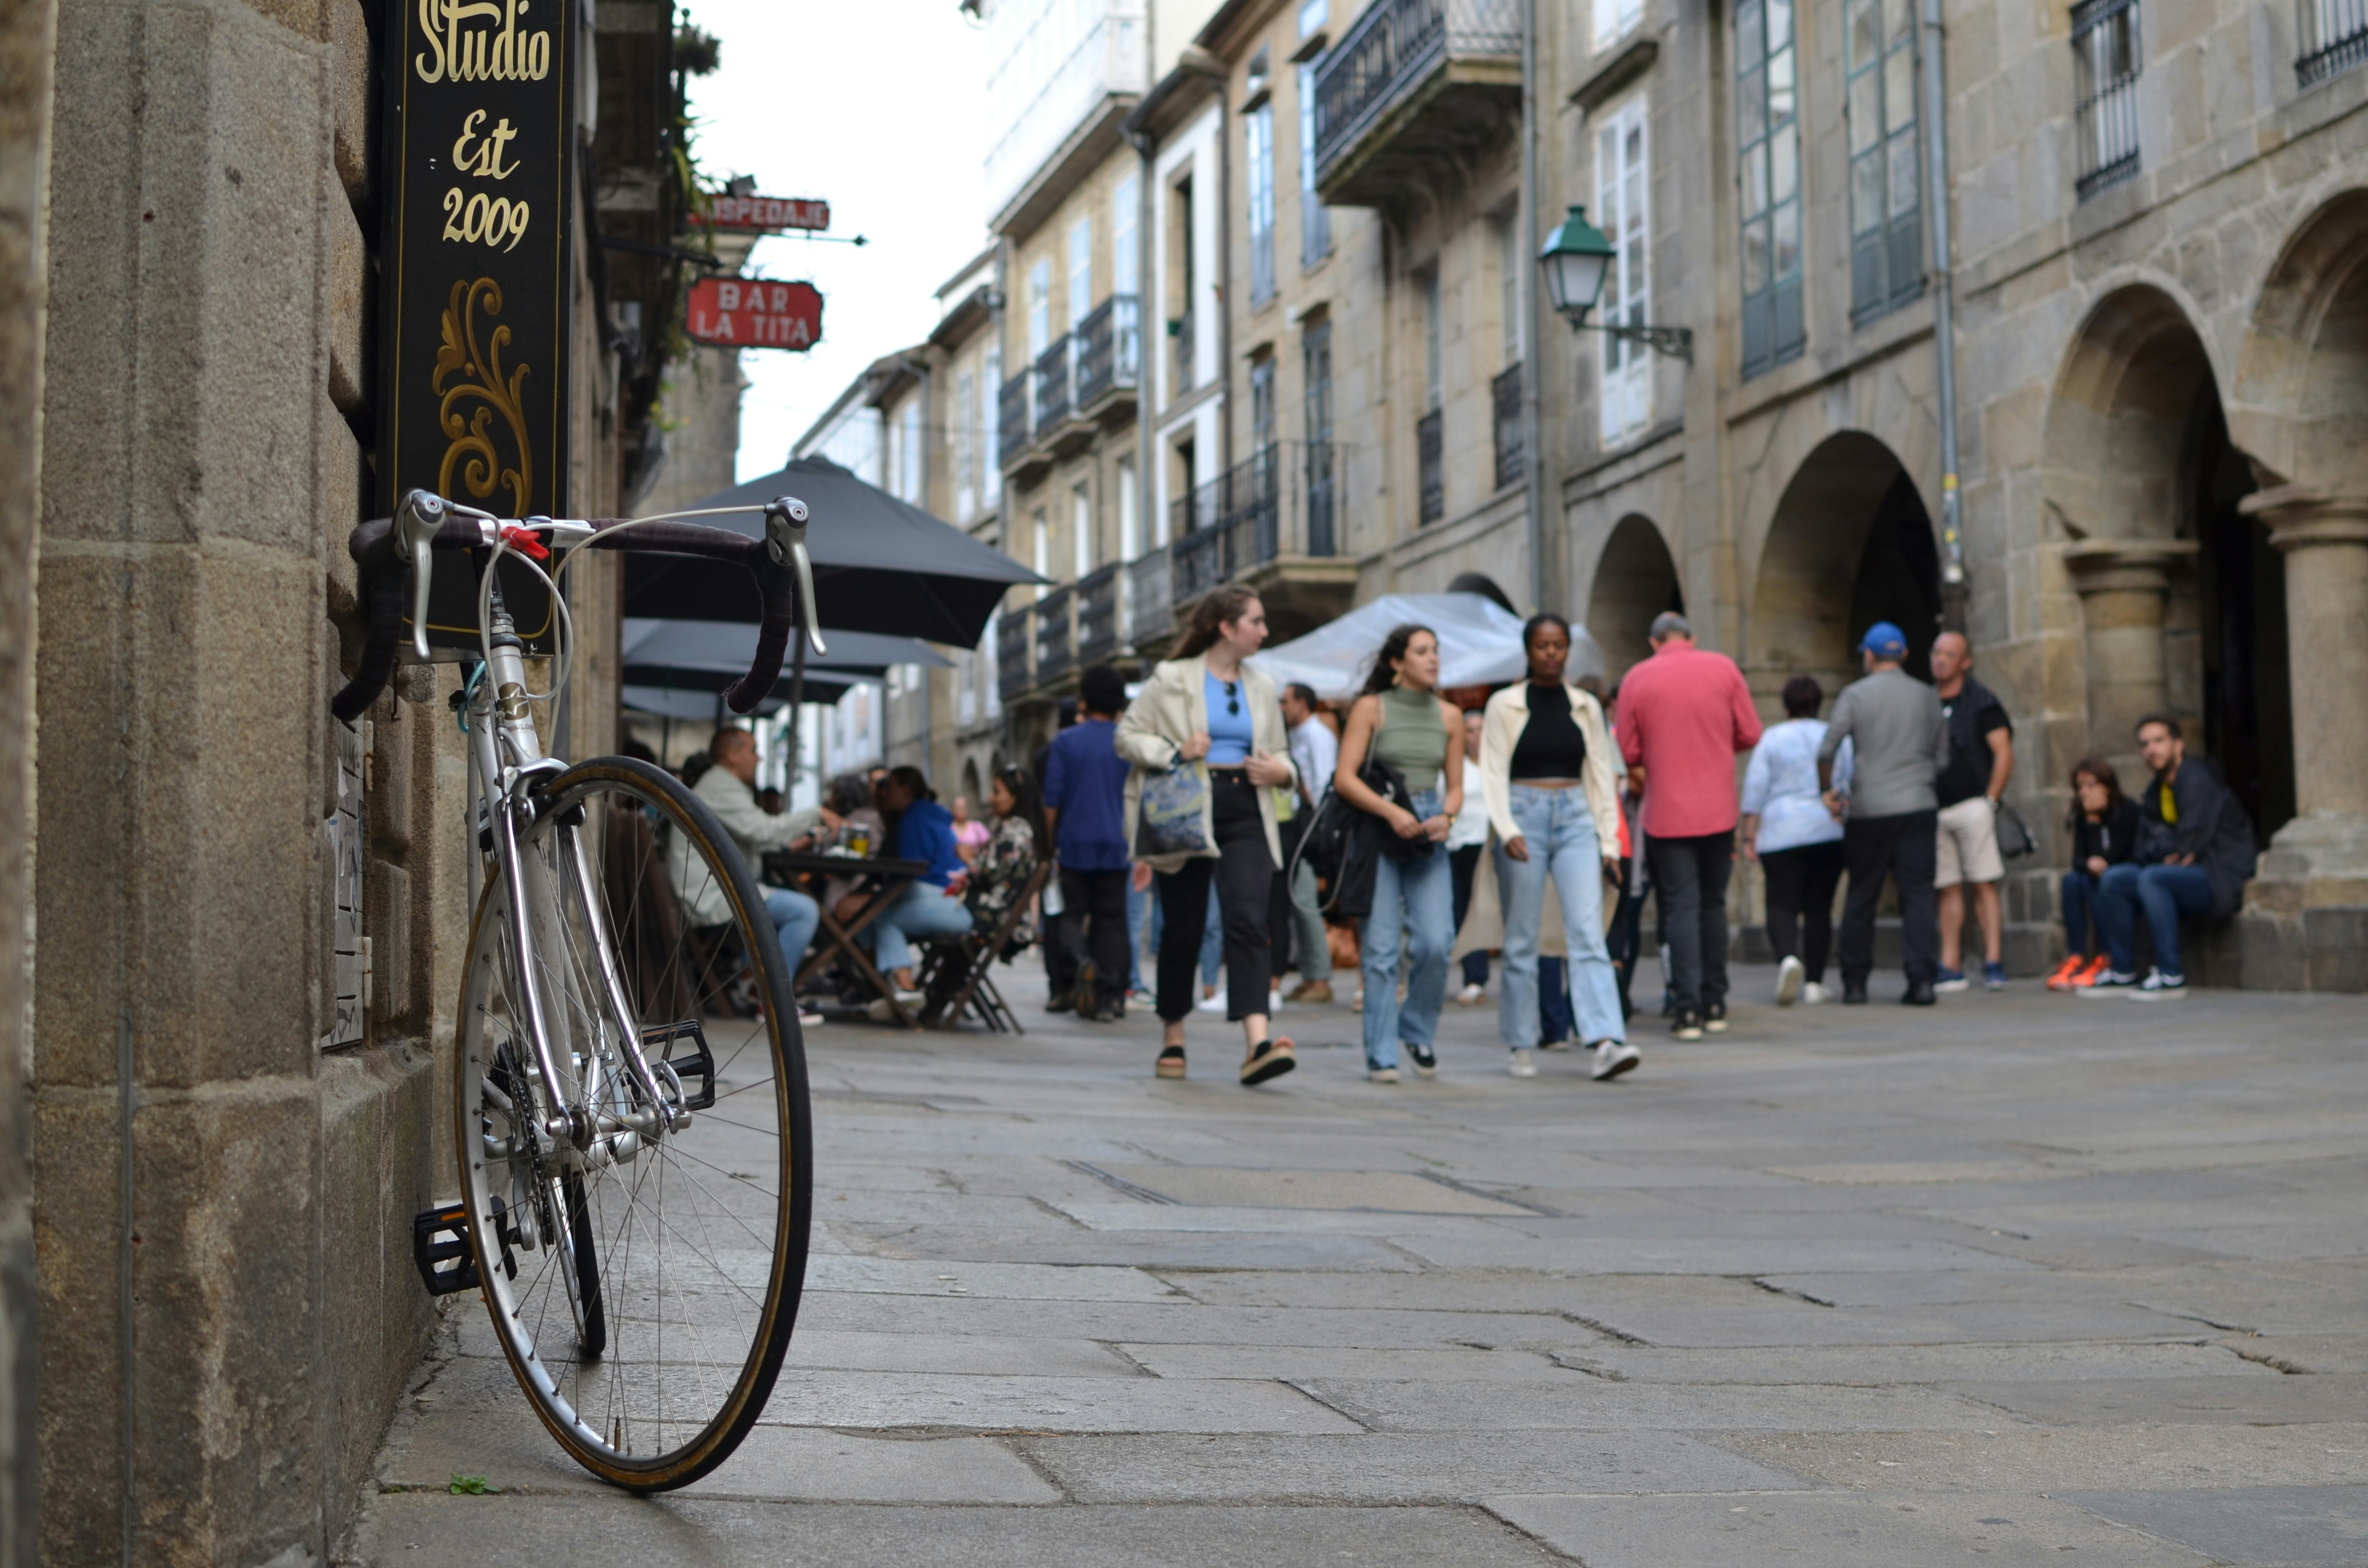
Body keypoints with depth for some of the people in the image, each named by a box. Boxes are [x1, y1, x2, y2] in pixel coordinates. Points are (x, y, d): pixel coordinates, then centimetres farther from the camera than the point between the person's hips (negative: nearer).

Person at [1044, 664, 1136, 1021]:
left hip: (1076, 843, -1)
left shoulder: (1066, 741, -3)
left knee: (1072, 913, 8)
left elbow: (1052, 798, -3)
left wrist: (1051, 840, 8)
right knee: (1111, 919, 6)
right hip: (1115, 844, 1)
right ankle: (1109, 997, 5)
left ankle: (1078, 960, -22)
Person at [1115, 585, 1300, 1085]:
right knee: (1182, 928, 5)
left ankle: (1257, 1042, -26)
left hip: (1245, 814, 3)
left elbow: (1278, 752, 24)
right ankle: (1172, 1038, 23)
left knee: (1248, 920, -15)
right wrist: (1175, 752, -14)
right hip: (1186, 813, -3)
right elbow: (1127, 735, 2)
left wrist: (1281, 772, 1)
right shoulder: (1172, 679, 1)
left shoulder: (1262, 686, 15)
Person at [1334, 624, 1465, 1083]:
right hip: (1377, 836, -3)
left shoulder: (1449, 716, 10)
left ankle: (1418, 1032, 15)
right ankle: (1381, 1054, 4)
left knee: (1436, 942, -8)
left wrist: (1445, 817, -7)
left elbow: (1456, 785, 14)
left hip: (1428, 839, 3)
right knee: (1380, 948, -5)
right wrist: (1392, 812, -18)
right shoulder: (1371, 708, 0)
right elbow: (1345, 777, -7)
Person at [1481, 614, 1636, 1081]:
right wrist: (1507, 829, -17)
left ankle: (1606, 1041, -21)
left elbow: (1602, 775, 12)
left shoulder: (1586, 706, 11)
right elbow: (1493, 774, -3)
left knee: (1588, 930, -11)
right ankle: (1522, 1047, 12)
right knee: (1522, 938, 2)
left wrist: (1610, 841, 6)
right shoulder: (1504, 705, 2)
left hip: (1575, 819, 2)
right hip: (1525, 817, -2)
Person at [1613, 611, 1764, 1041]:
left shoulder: (1637, 679, -3)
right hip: (1718, 810, 2)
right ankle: (1715, 1005, 17)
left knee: (1681, 908, 1)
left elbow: (1629, 753, -2)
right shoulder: (1723, 668, 0)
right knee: (1714, 905, 14)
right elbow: (1751, 734, 2)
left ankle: (1688, 1009, -6)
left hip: (1667, 812, -2)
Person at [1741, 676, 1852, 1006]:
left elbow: (1755, 790, -2)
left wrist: (1750, 837, 1)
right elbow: (1851, 787, 5)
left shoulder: (1771, 739, 2)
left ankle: (1788, 957, -28)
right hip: (1829, 832, 2)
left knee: (1782, 905, -1)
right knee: (1819, 907, 8)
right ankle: (1814, 982, 6)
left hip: (1782, 834, -2)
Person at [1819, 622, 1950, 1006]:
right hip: (1919, 808, 2)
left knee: (1861, 898, 7)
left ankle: (1855, 984, 10)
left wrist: (1827, 791, 6)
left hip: (1869, 811, -2)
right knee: (1918, 894, 1)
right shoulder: (1927, 697, 9)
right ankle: (1922, 980, -9)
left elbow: (1826, 751, -9)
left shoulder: (1855, 695, -2)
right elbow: (1943, 758, 13)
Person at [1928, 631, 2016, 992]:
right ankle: (1950, 967, 4)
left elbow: (2004, 755, -4)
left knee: (1984, 884, -7)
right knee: (1948, 889, 4)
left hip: (1972, 806, -4)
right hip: (1934, 810, 4)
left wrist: (1990, 801, -9)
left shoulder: (1981, 701, 1)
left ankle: (1993, 963, -8)